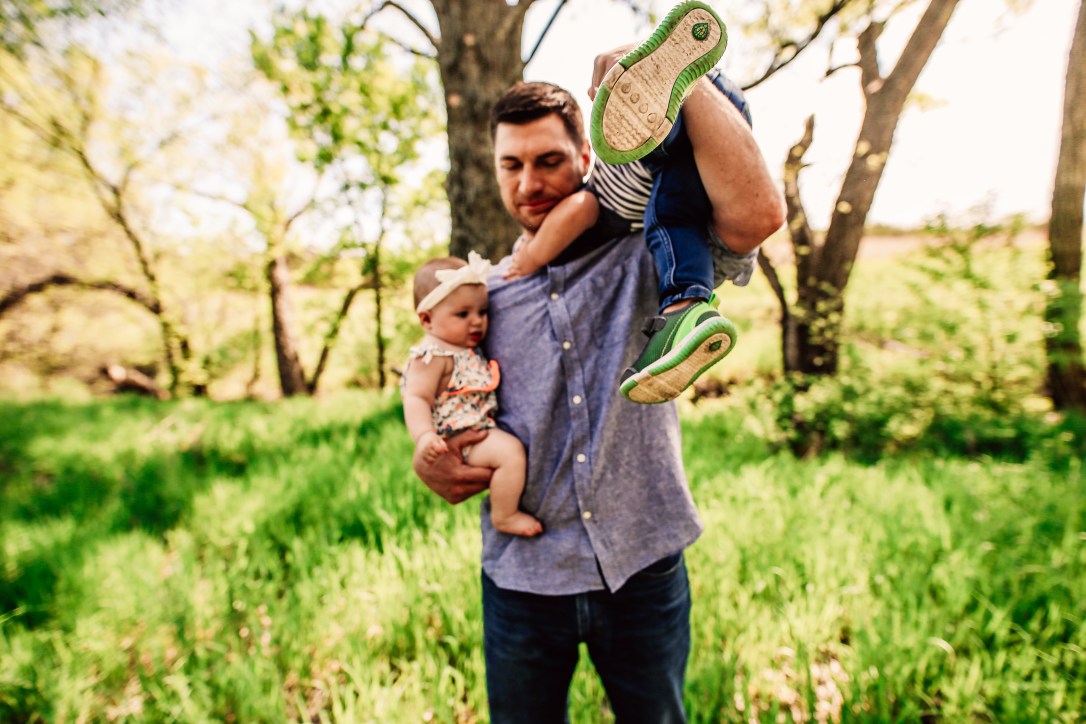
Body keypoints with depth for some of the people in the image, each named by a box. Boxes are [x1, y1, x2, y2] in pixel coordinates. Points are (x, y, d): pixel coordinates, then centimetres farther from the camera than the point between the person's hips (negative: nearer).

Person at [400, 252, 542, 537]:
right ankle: (504, 516, -12)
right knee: (510, 450, -29)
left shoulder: (469, 349, 14)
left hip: (482, 430, 11)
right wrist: (424, 436, -37)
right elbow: (416, 399, -24)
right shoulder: (432, 355, -17)